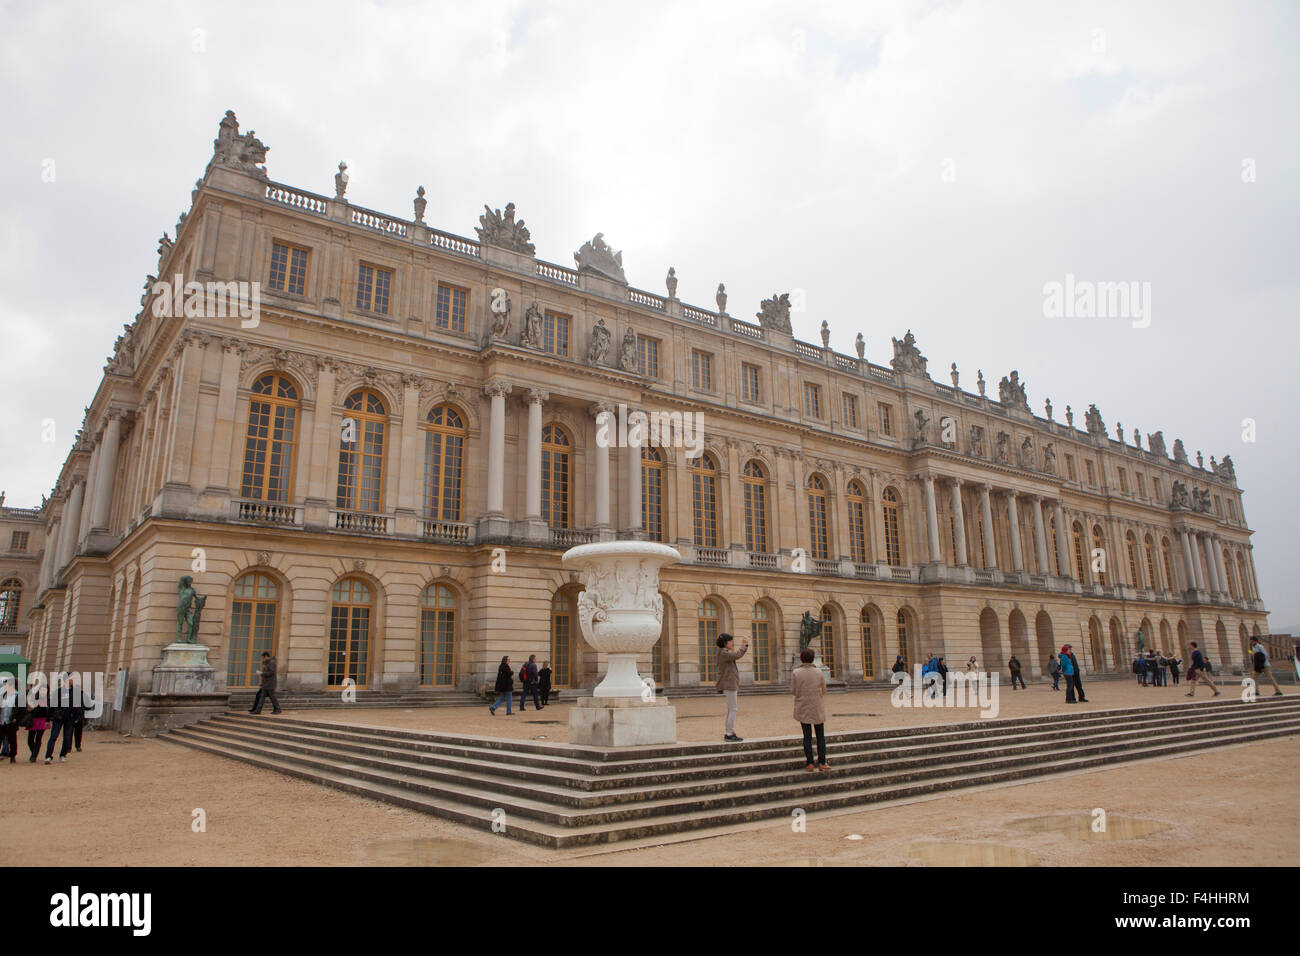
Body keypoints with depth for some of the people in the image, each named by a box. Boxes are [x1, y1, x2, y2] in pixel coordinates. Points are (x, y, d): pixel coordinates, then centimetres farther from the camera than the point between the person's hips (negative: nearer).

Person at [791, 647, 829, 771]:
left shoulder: (796, 673, -10)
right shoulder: (819, 672, -8)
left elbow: (793, 690, -6)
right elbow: (824, 690, 0)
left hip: (803, 708, 0)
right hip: (817, 708, 0)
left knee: (807, 736, 6)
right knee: (820, 736, 11)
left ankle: (810, 764, 5)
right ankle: (821, 763, 12)